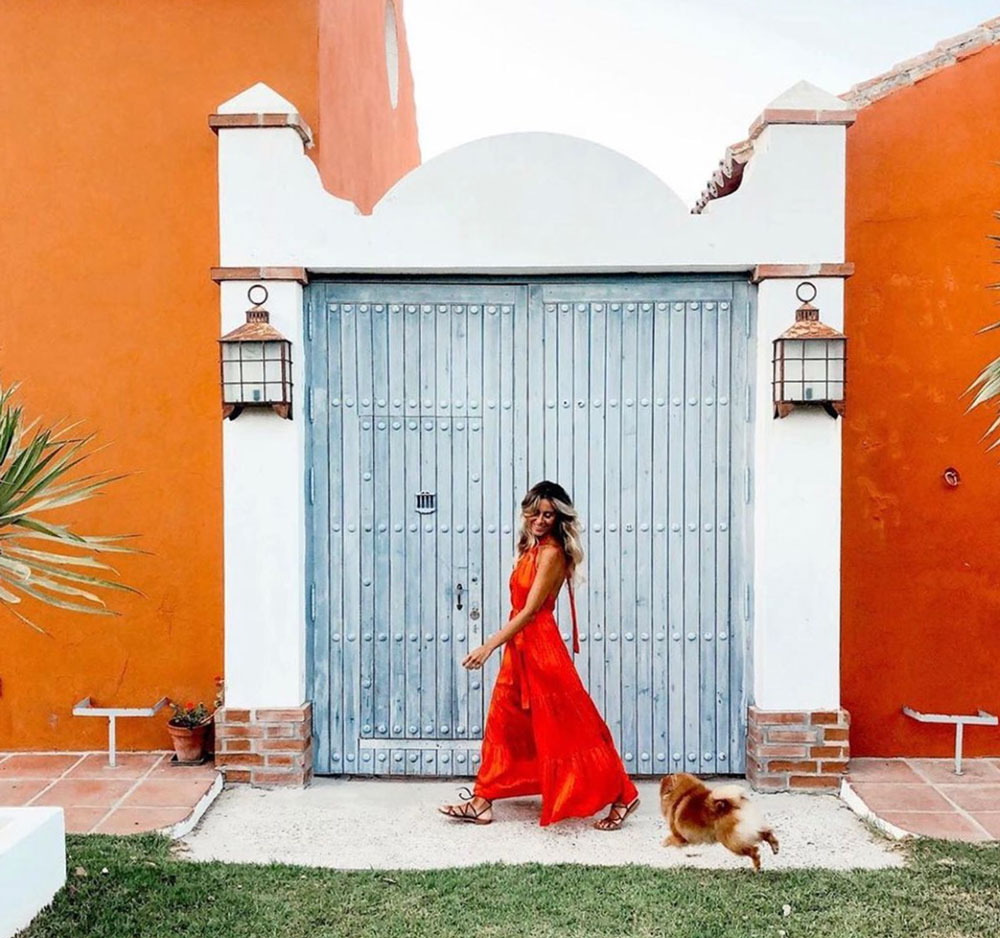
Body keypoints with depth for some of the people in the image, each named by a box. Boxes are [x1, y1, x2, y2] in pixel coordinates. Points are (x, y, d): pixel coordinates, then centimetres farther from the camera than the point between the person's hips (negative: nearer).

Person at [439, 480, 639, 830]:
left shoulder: (551, 552, -16)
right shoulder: (531, 548, 11)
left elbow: (531, 610, -21)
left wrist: (490, 645, -24)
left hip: (539, 644, -9)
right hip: (519, 644, 9)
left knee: (567, 727, -2)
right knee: (503, 722, 12)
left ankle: (621, 795, 10)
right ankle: (482, 802, 20)